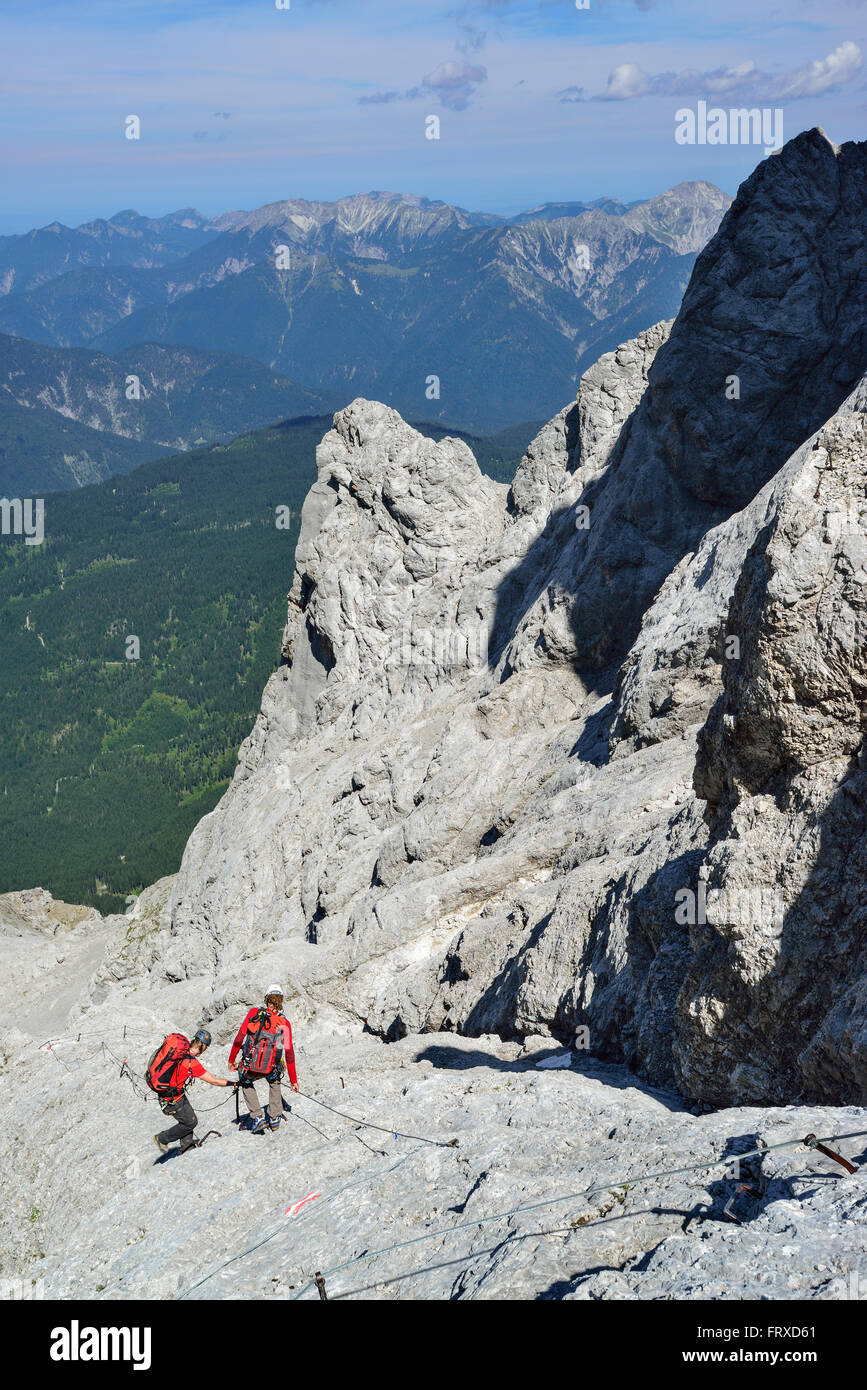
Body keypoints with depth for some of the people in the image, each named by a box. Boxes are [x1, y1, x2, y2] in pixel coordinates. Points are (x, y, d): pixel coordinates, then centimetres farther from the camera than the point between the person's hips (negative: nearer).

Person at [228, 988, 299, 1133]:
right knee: (274, 1081, 36)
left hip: (250, 1068, -1)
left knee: (246, 1083, 34)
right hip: (270, 1069, 1)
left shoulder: (254, 1013, -2)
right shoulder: (284, 1023, -1)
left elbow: (239, 1039, -1)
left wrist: (231, 1059, 13)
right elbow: (289, 1053, 1)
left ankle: (257, 1117, 23)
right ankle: (274, 1118, 34)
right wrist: (293, 1080, 10)